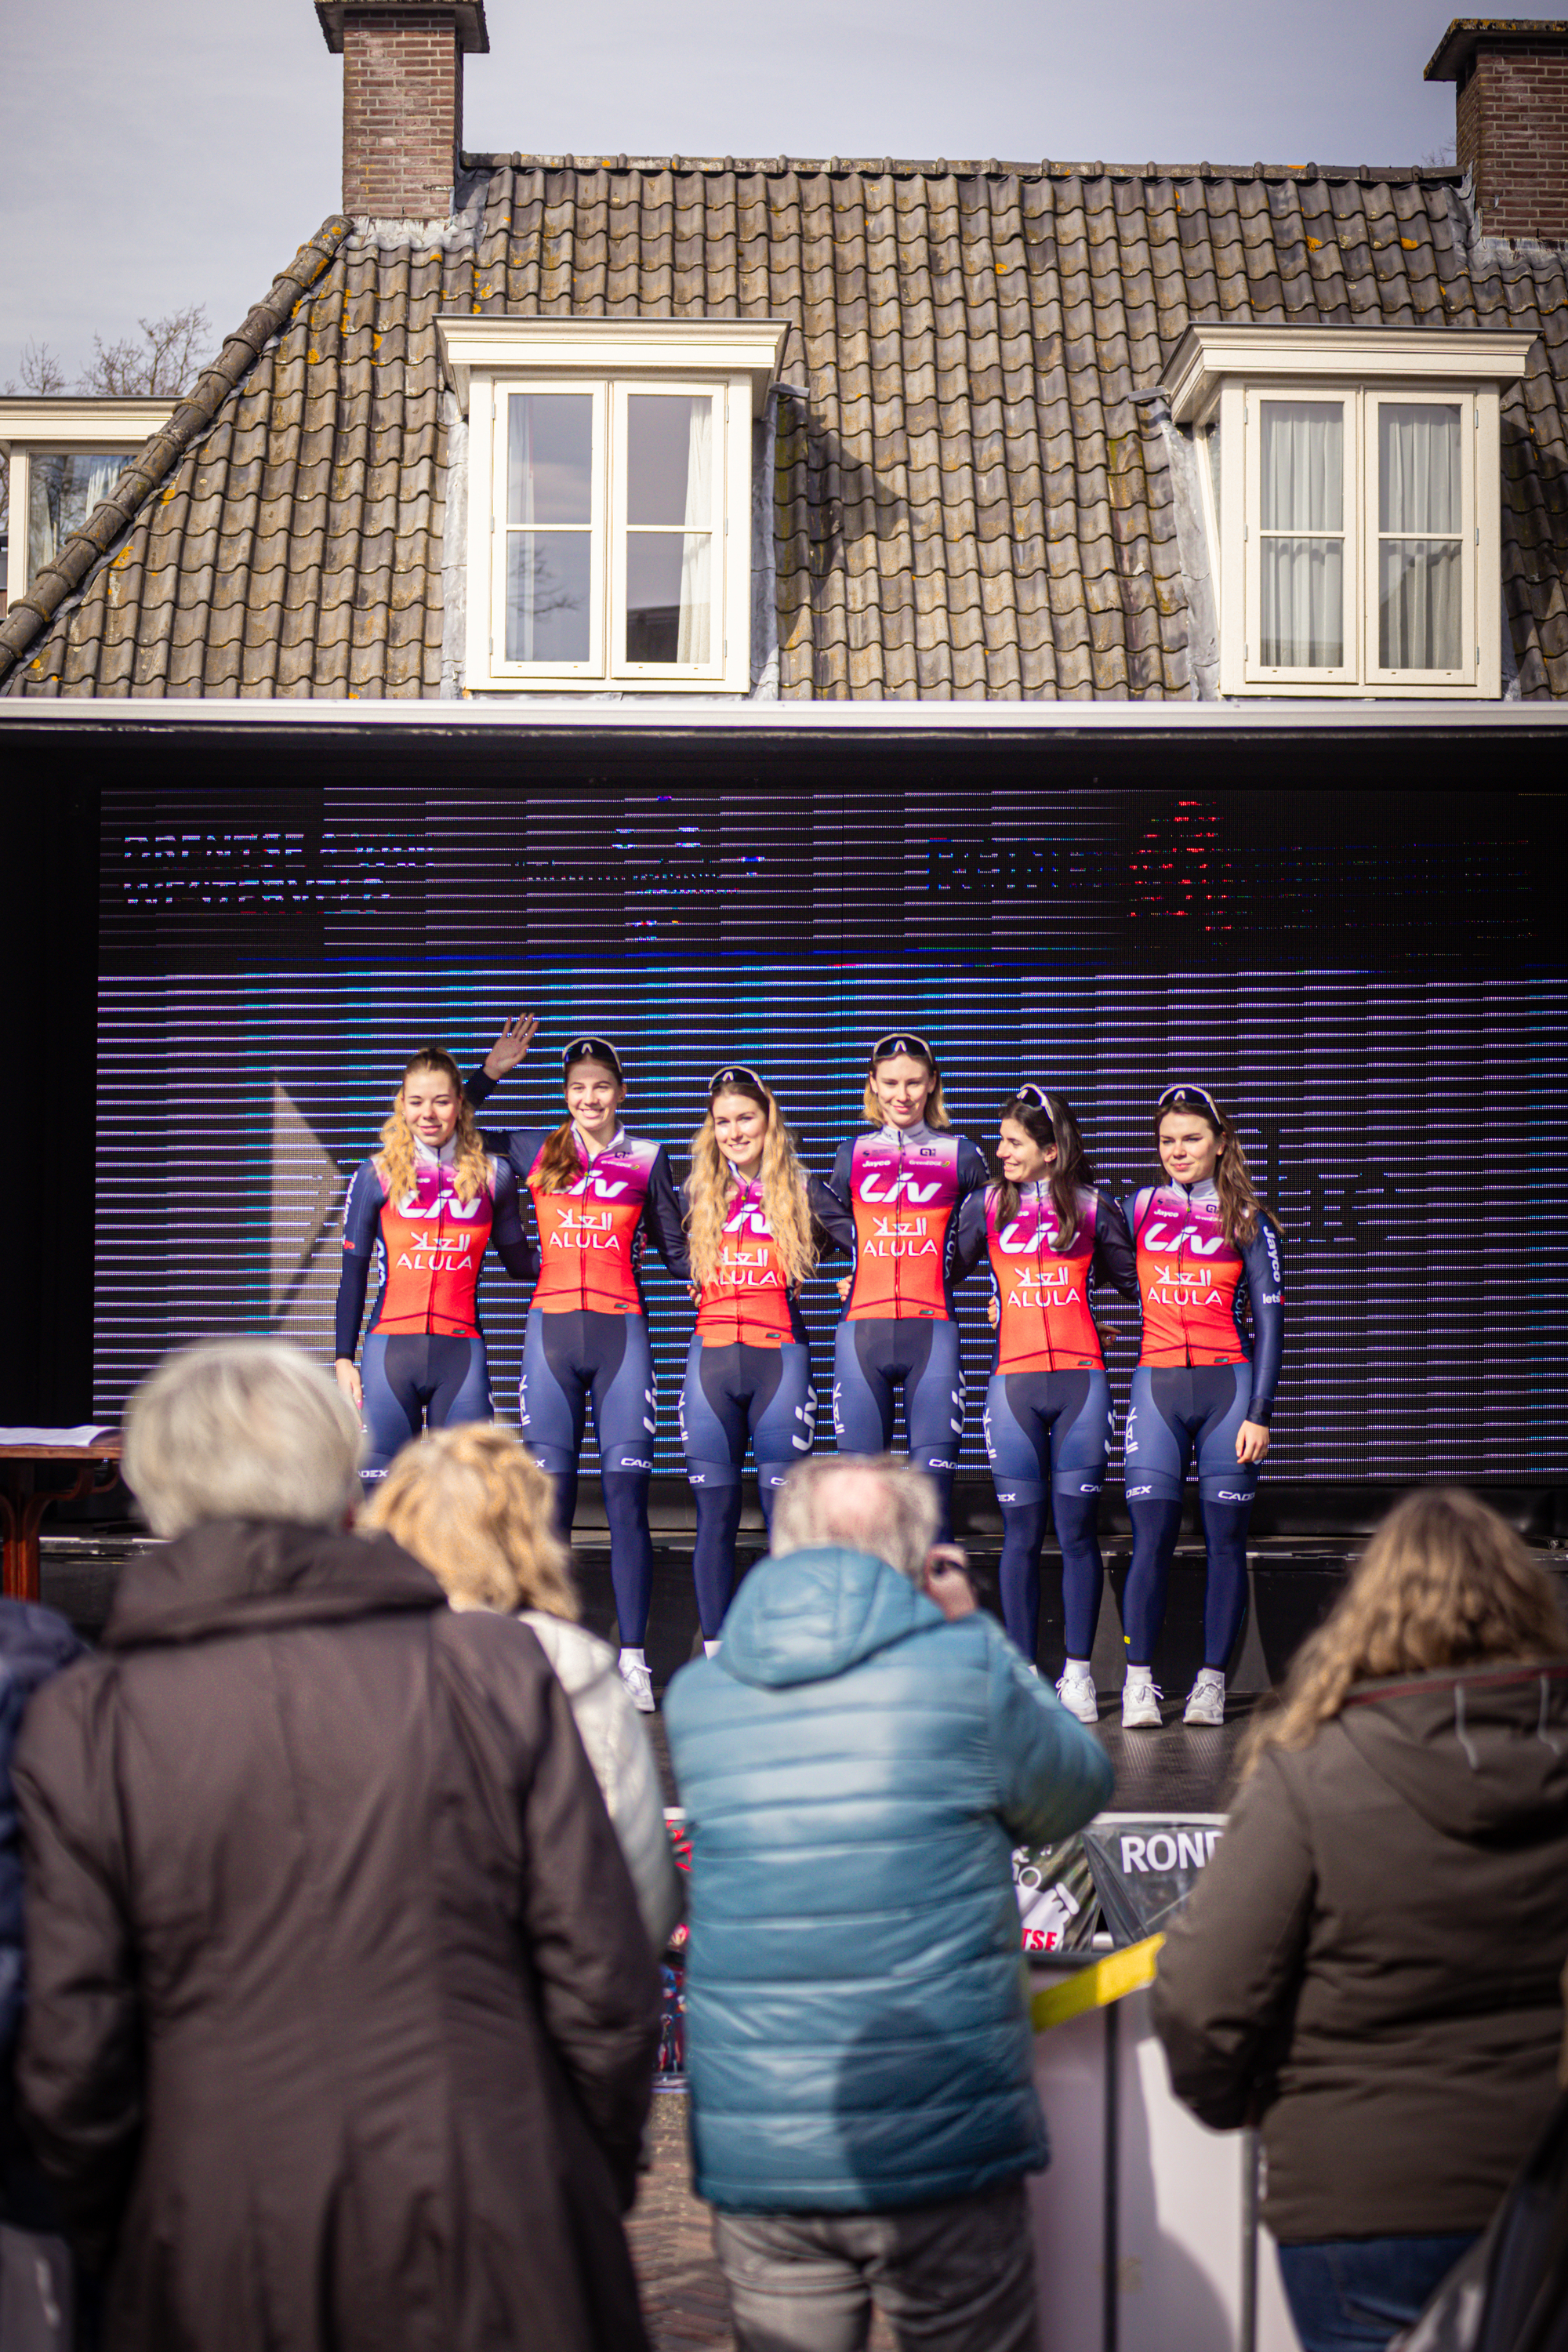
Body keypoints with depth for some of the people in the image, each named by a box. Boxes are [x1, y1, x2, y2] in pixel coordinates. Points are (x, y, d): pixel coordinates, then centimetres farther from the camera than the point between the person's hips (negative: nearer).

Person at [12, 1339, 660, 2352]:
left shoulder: (83, 1723, -5)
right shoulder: (495, 1670, -5)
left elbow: (73, 2049, -4)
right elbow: (604, 1983, -4)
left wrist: (118, 2248, 12)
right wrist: (600, 2186, 11)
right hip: (500, 2254, 0)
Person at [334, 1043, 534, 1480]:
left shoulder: (492, 1177, 7)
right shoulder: (376, 1176, 4)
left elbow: (519, 1263, 17)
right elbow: (353, 1275, 8)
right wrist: (344, 1358, 4)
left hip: (461, 1353, 1)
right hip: (391, 1350, -1)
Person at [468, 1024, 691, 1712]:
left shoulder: (647, 1158, 9)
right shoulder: (535, 1151, 10)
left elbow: (675, 1250, 17)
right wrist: (491, 1072, 8)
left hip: (622, 1333, -1)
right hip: (551, 1331, 1)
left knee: (626, 1495, -4)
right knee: (550, 1495, 0)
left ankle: (632, 1658, 0)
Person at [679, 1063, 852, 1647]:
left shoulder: (802, 1192, 5)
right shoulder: (700, 1193, 11)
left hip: (779, 1357, -2)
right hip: (711, 1358, 2)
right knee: (715, 1514, 3)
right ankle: (715, 1653, 8)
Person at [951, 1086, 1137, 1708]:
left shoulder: (1092, 1208, 7)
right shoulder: (986, 1205, 8)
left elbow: (1134, 1281, 17)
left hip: (1081, 1380, 0)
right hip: (1015, 1382, 0)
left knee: (1078, 1531, 0)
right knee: (1021, 1534, 1)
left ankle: (1077, 1673, 9)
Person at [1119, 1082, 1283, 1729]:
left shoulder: (1247, 1220, 5)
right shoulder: (1138, 1209, 9)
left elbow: (1268, 1319, 3)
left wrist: (1260, 1412, -3)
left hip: (1228, 1386, 0)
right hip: (1156, 1386, 1)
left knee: (1225, 1539, 1)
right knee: (1151, 1539, -6)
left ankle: (1211, 1680, 9)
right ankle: (1138, 1681, 0)